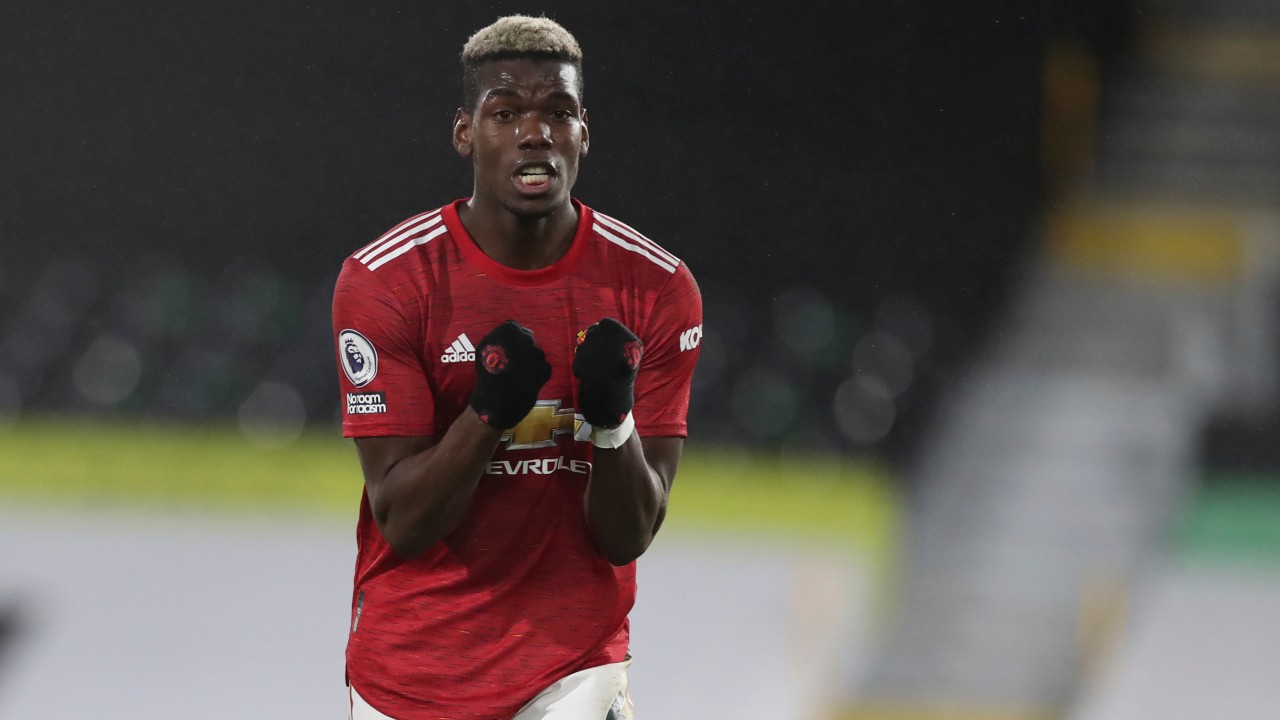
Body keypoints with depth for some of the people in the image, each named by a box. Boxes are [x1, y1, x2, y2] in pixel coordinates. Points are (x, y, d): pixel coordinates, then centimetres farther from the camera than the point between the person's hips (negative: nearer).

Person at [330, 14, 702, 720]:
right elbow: (402, 523, -12)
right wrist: (489, 413, -26)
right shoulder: (382, 281, -8)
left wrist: (613, 416, -23)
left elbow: (626, 540, -6)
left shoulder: (657, 288, -5)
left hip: (573, 662, 0)